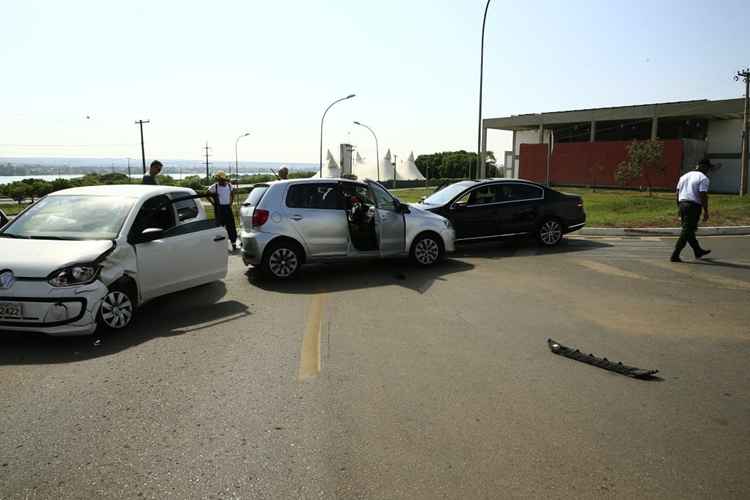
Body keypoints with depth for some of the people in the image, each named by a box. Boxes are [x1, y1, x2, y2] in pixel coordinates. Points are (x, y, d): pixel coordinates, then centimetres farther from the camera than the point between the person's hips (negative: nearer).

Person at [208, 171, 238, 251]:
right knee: (220, 225, 1)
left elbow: (232, 193, 22)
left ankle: (234, 243, 9)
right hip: (219, 208, -3)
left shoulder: (229, 185, 4)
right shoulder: (214, 187, -7)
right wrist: (214, 203, -2)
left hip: (228, 207, 3)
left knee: (231, 226, 2)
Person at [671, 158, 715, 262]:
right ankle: (675, 255, -9)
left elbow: (677, 193, 16)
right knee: (687, 231, -5)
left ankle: (698, 251, 34)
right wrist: (706, 211, -12)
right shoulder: (703, 178, -7)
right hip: (693, 206, -8)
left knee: (689, 230, 17)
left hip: (682, 204, 8)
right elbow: (703, 196, -15)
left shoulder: (684, 176, 16)